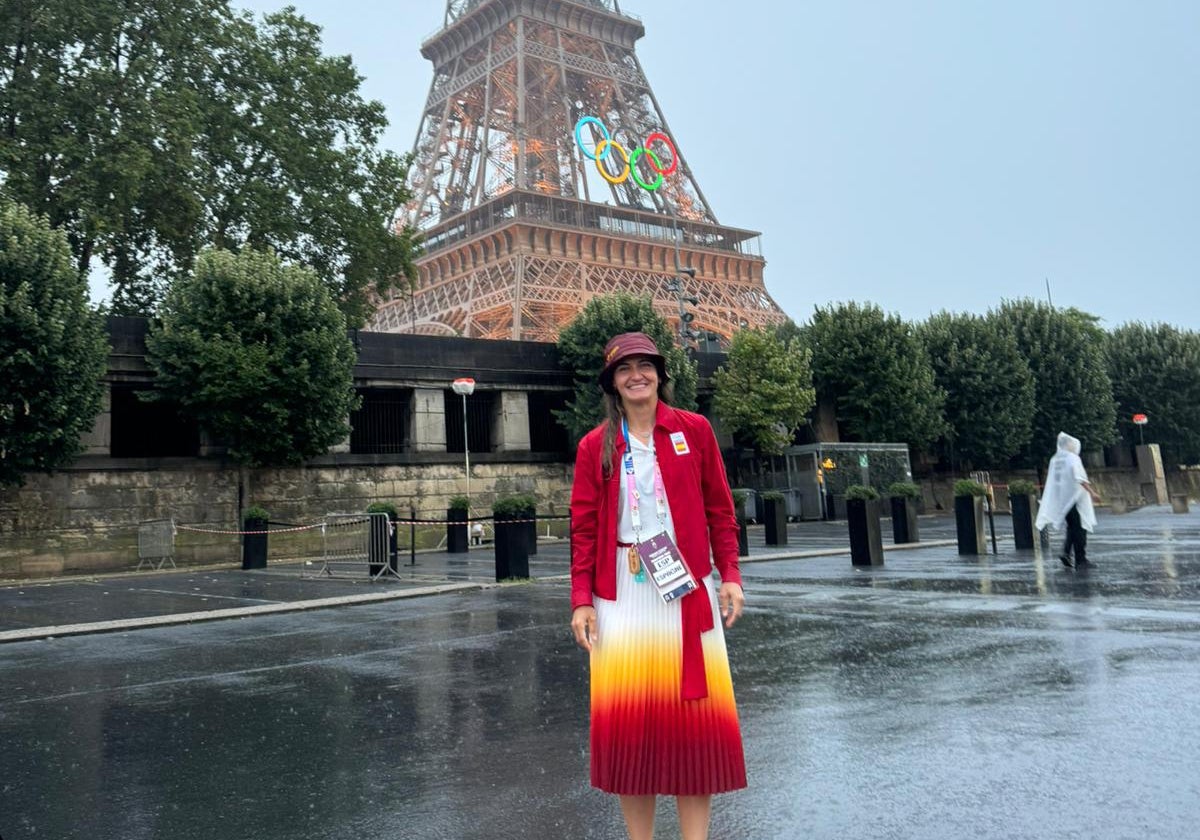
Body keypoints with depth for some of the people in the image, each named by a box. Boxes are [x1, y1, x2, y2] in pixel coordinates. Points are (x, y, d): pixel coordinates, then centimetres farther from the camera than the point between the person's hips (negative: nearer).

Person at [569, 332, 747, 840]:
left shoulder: (694, 430, 5)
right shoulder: (595, 446, 6)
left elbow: (719, 509, 7)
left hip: (688, 589, 0)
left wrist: (730, 576, -1)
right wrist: (581, 599, -3)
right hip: (621, 593, 0)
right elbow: (584, 527, 4)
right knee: (626, 720, 3)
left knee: (694, 716, 1)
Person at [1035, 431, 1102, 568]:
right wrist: (1092, 492, -24)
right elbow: (1080, 478, -22)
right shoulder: (1073, 458, -12)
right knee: (1079, 528, 0)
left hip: (1061, 499, 7)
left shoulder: (1055, 459, 9)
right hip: (1074, 497, -7)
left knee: (1072, 527, 17)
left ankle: (1066, 552, 4)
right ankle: (1080, 559, 1)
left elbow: (1051, 479, 16)